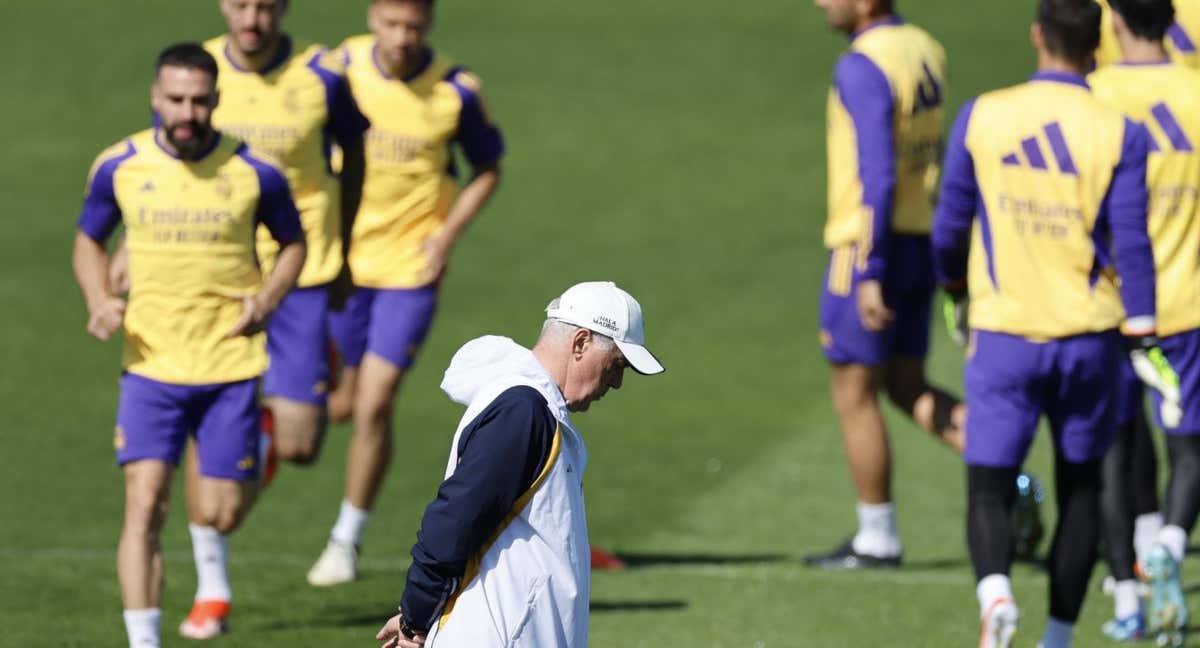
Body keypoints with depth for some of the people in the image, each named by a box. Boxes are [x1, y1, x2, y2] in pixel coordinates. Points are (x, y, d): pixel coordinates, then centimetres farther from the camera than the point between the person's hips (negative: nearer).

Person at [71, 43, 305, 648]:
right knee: (144, 506, -13)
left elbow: (293, 242, 11)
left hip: (230, 364, 0)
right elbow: (89, 240, 13)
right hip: (151, 363, 0)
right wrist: (100, 300, -5)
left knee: (218, 517, 4)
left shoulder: (254, 172, -6)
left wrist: (265, 300, -7)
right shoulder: (119, 167, -3)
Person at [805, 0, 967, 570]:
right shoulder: (924, 50, 9)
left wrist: (868, 276, -23)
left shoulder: (862, 68, -19)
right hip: (920, 241, 9)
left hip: (869, 248, -9)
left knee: (854, 394, 4)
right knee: (906, 388, 15)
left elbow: (878, 176, -24)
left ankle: (876, 539, 10)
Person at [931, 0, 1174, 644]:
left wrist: (954, 284, 27)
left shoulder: (980, 117, -1)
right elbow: (1132, 243, -9)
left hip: (1003, 332, 0)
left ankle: (994, 587, -29)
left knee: (988, 491, 1)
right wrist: (1144, 339, -2)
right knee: (1080, 486, 17)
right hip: (1087, 336, 0)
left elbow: (950, 228, 6)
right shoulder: (1119, 134, -5)